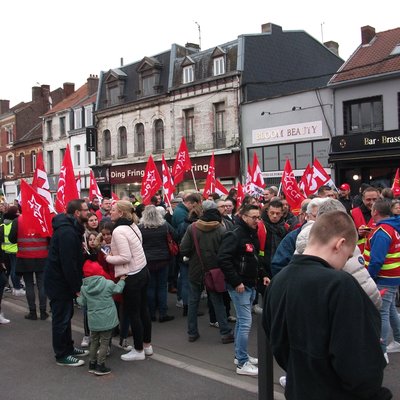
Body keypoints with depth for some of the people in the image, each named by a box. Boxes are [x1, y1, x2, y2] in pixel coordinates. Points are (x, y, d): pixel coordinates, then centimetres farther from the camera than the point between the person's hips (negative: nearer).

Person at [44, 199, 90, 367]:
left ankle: (68, 348, 33)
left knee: (66, 315, 20)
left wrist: (77, 283, 7)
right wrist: (77, 287, -20)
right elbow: (68, 263, -27)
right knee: (61, 318, 2)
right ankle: (62, 356, 14)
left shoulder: (71, 229, 8)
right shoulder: (67, 232, -25)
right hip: (59, 282, -10)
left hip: (63, 281, 10)